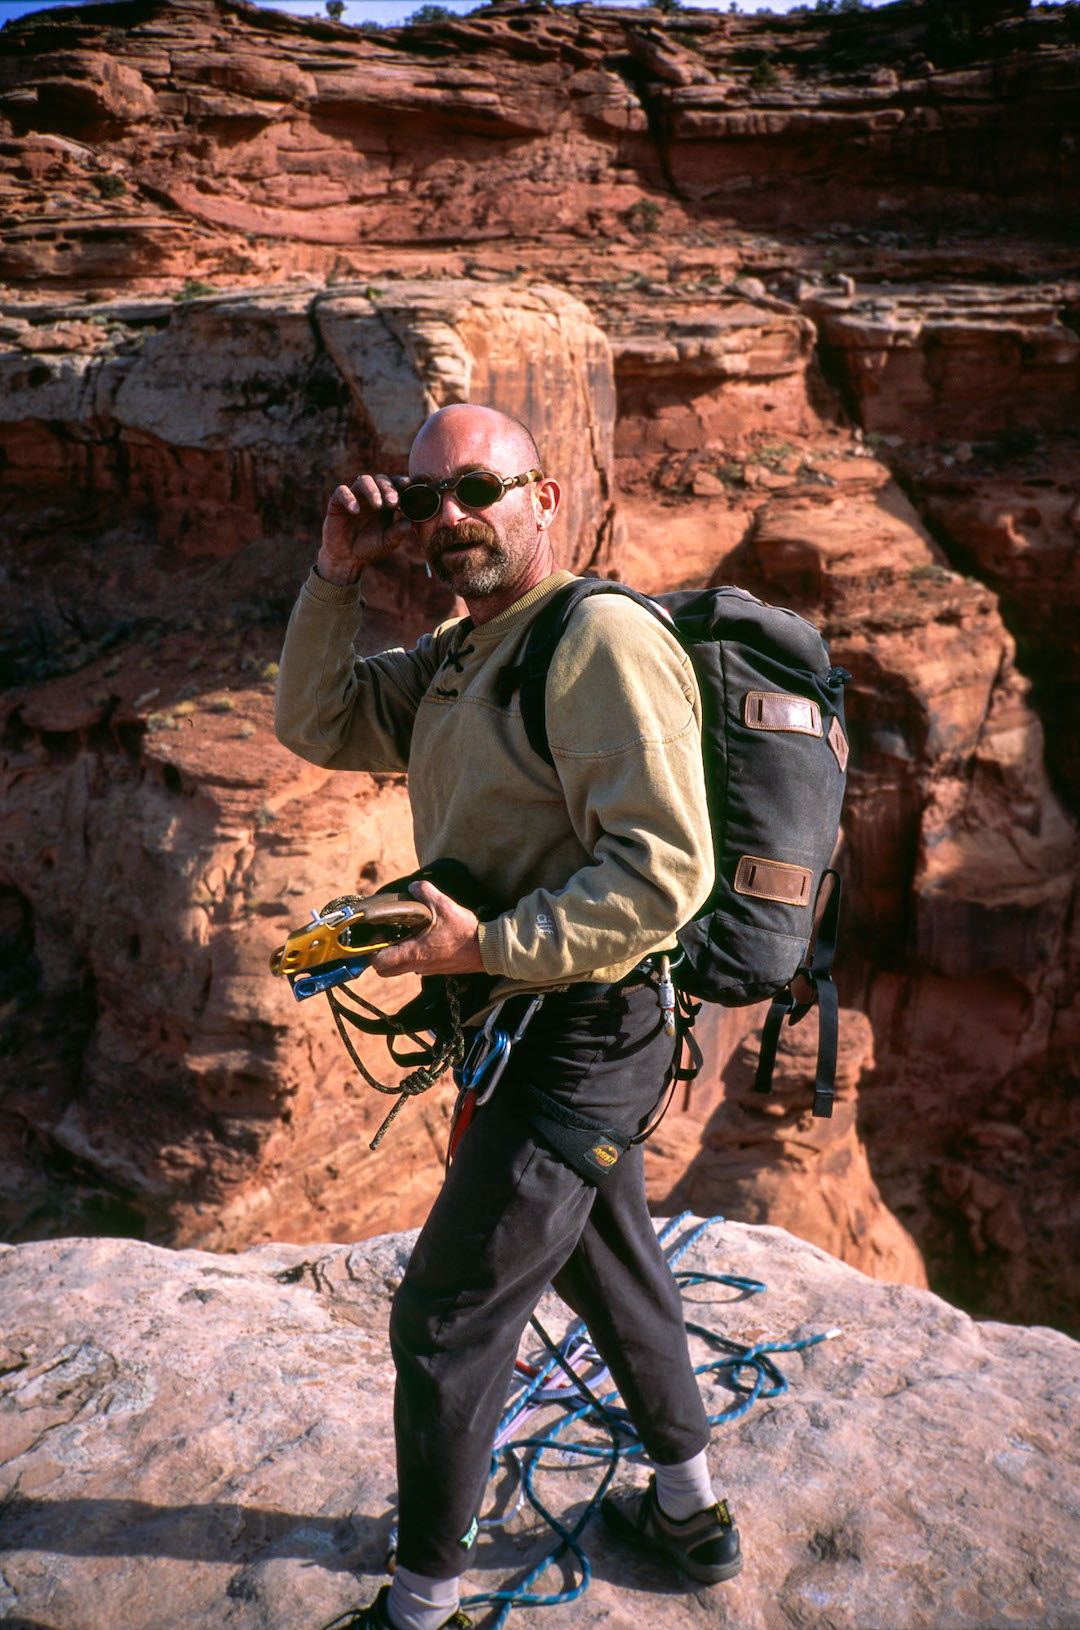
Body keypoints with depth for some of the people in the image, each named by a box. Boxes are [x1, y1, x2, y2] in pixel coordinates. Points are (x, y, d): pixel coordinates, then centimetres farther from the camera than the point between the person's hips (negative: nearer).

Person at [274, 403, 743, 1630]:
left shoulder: (598, 639, -21)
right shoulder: (456, 658, 9)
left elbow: (663, 874, -27)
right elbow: (316, 724, 9)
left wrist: (488, 946, -26)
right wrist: (337, 575, -2)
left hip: (576, 1039, -10)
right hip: (537, 1026, 10)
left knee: (445, 1320, 3)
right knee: (609, 1265, 25)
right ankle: (690, 1515, 47)